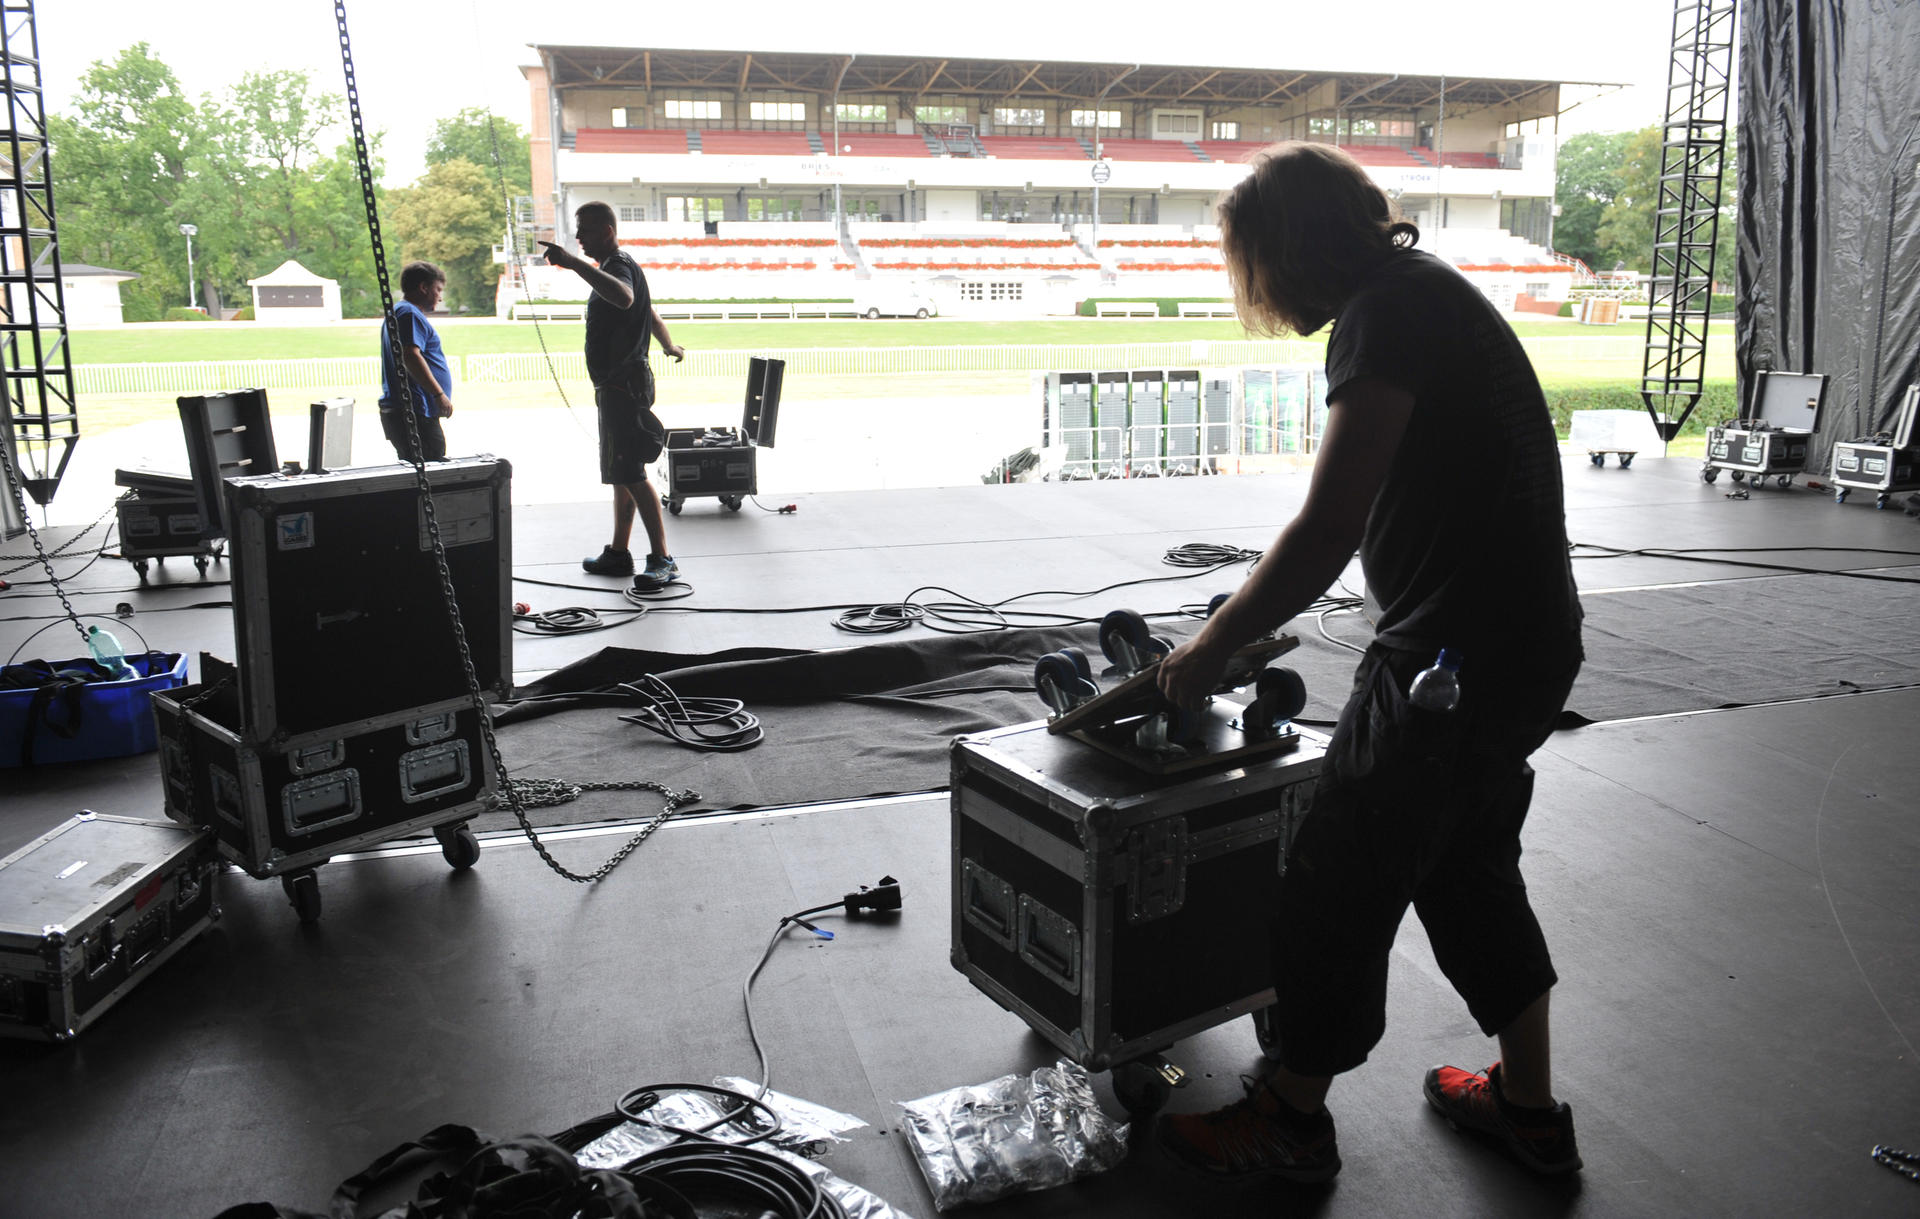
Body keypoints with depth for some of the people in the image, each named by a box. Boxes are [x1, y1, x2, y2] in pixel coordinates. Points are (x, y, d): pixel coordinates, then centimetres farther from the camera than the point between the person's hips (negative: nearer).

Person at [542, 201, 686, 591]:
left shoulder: (619, 265, -13)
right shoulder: (619, 267, 21)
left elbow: (623, 297, -40)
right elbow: (651, 315, 36)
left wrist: (574, 263, -46)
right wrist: (671, 347, 53)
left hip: (622, 384, -11)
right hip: (619, 384, 11)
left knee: (630, 473, -14)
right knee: (620, 472, 14)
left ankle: (662, 559, -14)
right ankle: (619, 553, 22)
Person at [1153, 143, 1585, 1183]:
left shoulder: (1385, 310, -17)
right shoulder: (1431, 288, 16)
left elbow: (1328, 527, -23)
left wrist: (1215, 643, -12)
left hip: (1453, 656, -10)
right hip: (1528, 641, 10)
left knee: (1339, 882, 3)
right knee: (1470, 864, 23)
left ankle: (1292, 1118, 21)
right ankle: (1528, 1106, 36)